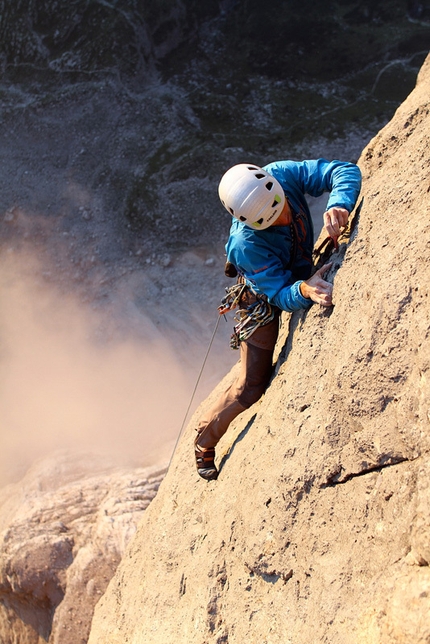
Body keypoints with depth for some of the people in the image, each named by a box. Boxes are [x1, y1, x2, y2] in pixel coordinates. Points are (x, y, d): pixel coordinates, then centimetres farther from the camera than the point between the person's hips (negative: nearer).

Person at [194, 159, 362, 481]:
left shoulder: (281, 174, -28)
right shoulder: (246, 245, -40)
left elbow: (346, 171, -29)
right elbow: (282, 295, -33)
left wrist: (338, 205, -49)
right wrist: (304, 290, -55)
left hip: (302, 277, 6)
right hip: (264, 302, -6)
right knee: (251, 388, -1)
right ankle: (205, 440, 21)